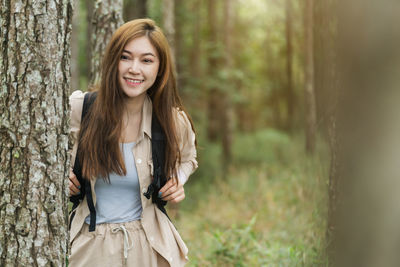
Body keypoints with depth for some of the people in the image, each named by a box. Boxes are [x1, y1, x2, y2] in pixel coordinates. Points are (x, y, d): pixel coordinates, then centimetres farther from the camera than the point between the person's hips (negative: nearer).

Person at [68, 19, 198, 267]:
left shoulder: (172, 121, -6)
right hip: (87, 246, 0)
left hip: (148, 246, 1)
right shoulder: (78, 108, -11)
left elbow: (187, 159, 17)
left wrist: (177, 181, -3)